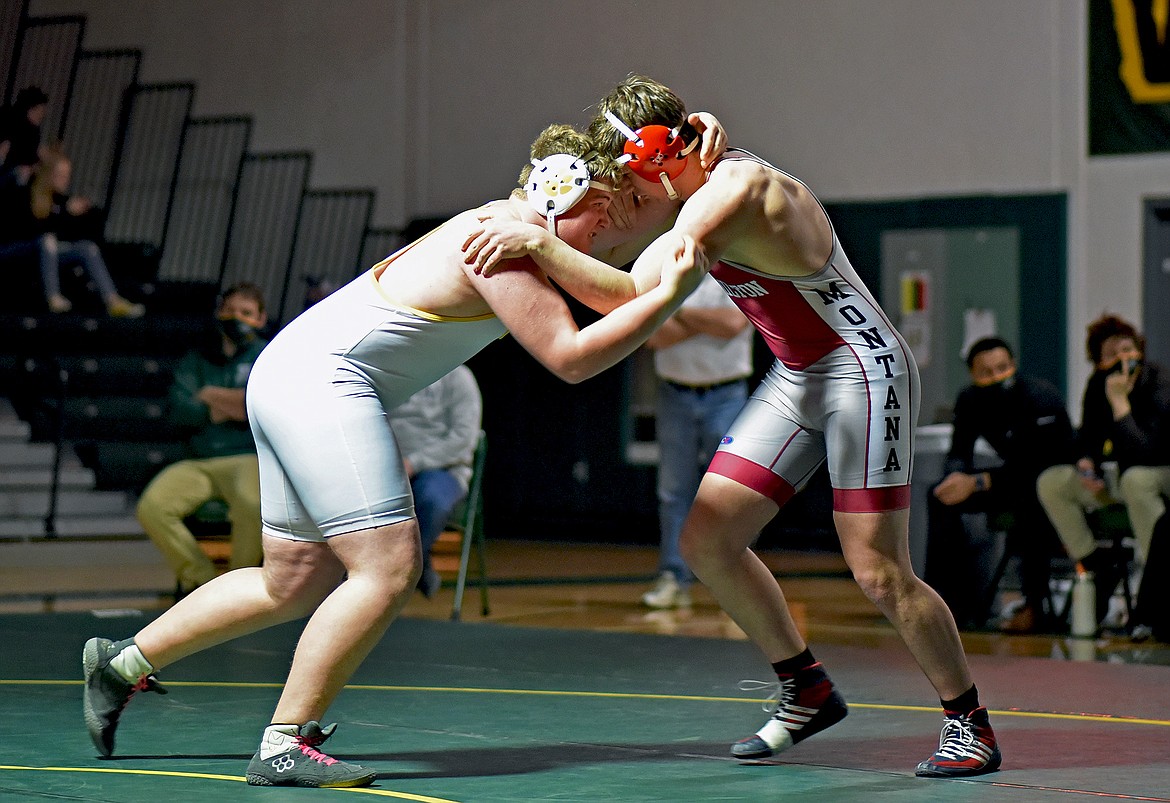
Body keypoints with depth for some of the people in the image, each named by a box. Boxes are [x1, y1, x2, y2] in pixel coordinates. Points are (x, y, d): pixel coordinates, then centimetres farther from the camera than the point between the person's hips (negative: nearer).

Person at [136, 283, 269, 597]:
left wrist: (210, 396, 1)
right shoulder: (197, 358, 21)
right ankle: (199, 577, -8)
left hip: (247, 459, -3)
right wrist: (232, 407, -4)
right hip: (197, 462, 3)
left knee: (251, 503, -39)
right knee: (152, 507, -26)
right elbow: (180, 409, 5)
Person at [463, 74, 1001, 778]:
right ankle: (808, 692, 17)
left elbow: (633, 295, -33)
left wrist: (537, 241, -28)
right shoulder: (700, 187, 4)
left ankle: (970, 723, 8)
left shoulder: (735, 189, -26)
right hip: (796, 379, 10)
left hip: (865, 371, -10)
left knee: (880, 571, -10)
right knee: (706, 538, 2)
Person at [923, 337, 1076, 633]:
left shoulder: (1041, 398, -25)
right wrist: (956, 476, -26)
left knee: (1029, 499, -40)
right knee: (941, 497, -10)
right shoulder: (970, 401, -5)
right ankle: (961, 600, -11)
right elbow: (959, 454, 0)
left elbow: (1038, 465, -30)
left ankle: (1035, 605, -30)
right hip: (1013, 477, 7)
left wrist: (977, 483, -35)